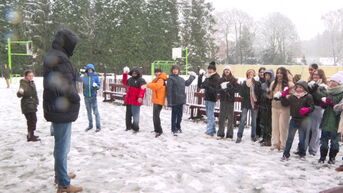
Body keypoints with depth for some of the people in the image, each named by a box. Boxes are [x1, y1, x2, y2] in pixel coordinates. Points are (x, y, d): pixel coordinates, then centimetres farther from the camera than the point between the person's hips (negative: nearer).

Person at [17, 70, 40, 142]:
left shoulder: (32, 83, 11)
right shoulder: (23, 84, -15)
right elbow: (19, 95, -27)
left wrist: (36, 101, 24)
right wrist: (20, 92, -48)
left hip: (32, 105, 9)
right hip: (27, 105, -9)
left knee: (31, 120, 16)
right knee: (32, 120, -11)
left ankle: (31, 135, 28)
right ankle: (30, 136, -5)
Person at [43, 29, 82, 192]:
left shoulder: (53, 56, 13)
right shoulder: (59, 58, -20)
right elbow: (65, 86, -27)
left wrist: (73, 97, 9)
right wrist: (76, 98, -9)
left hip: (58, 109, 10)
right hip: (61, 110, -10)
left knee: (61, 145, 22)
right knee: (62, 146, -1)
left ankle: (60, 175, 38)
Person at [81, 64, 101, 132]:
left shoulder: (96, 77, -3)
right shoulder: (84, 77, 2)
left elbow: (99, 86, -4)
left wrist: (96, 85, -24)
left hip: (93, 97, -3)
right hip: (86, 97, 3)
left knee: (95, 112, -2)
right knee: (89, 112, 14)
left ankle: (98, 126, 5)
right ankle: (90, 125, 27)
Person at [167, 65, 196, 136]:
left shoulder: (181, 79, 15)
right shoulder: (170, 79, -8)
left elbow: (187, 83, 34)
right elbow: (169, 91, -13)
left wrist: (192, 77, 42)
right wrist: (169, 102, -19)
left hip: (181, 100, 7)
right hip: (175, 101, -7)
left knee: (180, 115, 15)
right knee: (174, 115, -1)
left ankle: (178, 127, 30)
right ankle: (174, 130, 7)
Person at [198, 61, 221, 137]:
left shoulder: (216, 79, -13)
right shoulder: (207, 78, 9)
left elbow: (215, 90, -22)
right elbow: (200, 86, 10)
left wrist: (207, 87, -33)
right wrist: (200, 78, -4)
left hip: (212, 99, -8)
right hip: (207, 98, 8)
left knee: (210, 115, -8)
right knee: (209, 115, 16)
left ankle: (209, 132, -5)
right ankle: (213, 130, 28)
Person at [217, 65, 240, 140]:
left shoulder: (234, 80, 2)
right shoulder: (221, 80, 8)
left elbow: (237, 89, -6)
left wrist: (230, 88, -20)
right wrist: (222, 90, -13)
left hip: (230, 100, -2)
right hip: (223, 100, 2)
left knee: (230, 117, 0)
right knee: (222, 116, 4)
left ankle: (230, 135, 6)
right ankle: (220, 133, 12)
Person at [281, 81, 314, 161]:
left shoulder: (308, 96, -6)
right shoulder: (292, 96, 5)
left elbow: (312, 107, -11)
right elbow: (285, 103, 7)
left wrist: (307, 109, -30)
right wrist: (283, 97, -7)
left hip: (303, 121, -3)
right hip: (294, 119, 3)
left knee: (302, 139, 9)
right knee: (290, 138, 6)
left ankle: (302, 154, 28)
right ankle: (286, 154, 11)